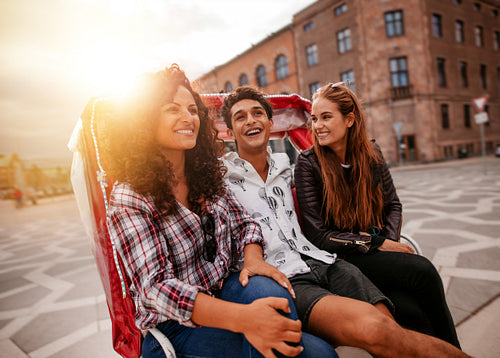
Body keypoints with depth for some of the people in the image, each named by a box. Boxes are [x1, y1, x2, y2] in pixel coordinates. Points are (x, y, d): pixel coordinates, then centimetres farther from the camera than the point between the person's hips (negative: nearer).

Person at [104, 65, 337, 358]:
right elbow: (156, 288, -21)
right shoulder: (129, 198, -14)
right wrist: (242, 317, -36)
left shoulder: (207, 173, 4)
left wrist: (253, 258, -16)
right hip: (176, 323, -5)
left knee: (266, 288, -30)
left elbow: (243, 223, 9)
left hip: (226, 286, 5)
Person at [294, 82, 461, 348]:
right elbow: (318, 235, -12)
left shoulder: (371, 154, 5)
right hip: (343, 259, -4)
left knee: (412, 309, -25)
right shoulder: (308, 163, -9)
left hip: (379, 253, 4)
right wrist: (376, 244, -13)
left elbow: (393, 205, 13)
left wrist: (391, 241, -7)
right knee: (422, 271, -24)